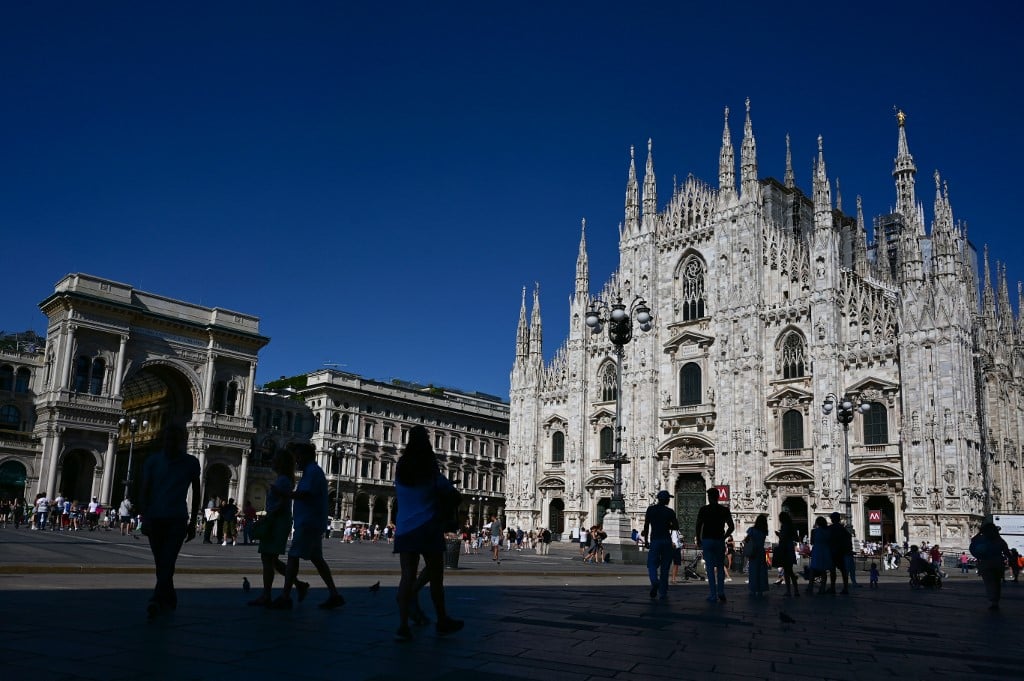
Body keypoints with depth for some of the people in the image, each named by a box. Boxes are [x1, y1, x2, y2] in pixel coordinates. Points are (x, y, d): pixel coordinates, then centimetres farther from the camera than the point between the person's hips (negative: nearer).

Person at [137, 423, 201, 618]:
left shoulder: (191, 463, 1)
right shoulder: (153, 460, 3)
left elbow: (195, 493, 9)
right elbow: (144, 491, 1)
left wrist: (192, 523, 9)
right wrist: (145, 518, -11)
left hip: (178, 519, -2)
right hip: (155, 518, 2)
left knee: (167, 561, -15)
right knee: (161, 563, 8)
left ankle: (157, 600, -21)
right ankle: (169, 600, 20)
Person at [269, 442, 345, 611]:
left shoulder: (313, 471, -12)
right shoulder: (313, 471, 21)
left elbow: (303, 494, -22)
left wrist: (282, 493, -12)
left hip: (308, 523, -11)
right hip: (313, 523, 11)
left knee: (293, 557, -8)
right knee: (316, 558, 12)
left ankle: (285, 597, -6)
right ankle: (334, 595, 13)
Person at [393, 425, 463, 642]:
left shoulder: (400, 471, 6)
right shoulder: (430, 473, -5)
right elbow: (451, 494, 0)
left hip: (404, 530, 4)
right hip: (427, 528, -4)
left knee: (407, 576, 0)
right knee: (436, 577, 9)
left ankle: (403, 625, -10)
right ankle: (442, 621, 22)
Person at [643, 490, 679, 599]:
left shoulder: (651, 509, 2)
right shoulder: (670, 512, 0)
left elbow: (646, 526, 0)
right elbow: (676, 527, -1)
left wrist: (646, 540, 5)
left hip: (655, 540, -1)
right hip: (667, 540, 1)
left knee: (652, 564, 3)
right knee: (665, 567, 7)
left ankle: (655, 581, -27)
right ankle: (663, 593, 7)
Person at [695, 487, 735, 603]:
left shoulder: (703, 509, -2)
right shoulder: (724, 510, 4)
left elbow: (698, 526, -8)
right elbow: (731, 526, 0)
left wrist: (698, 540, 4)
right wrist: (724, 537, 12)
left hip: (707, 541, -2)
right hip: (720, 541, 2)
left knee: (710, 568, 2)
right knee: (720, 568, 13)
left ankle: (713, 595, 0)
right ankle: (721, 592, 0)